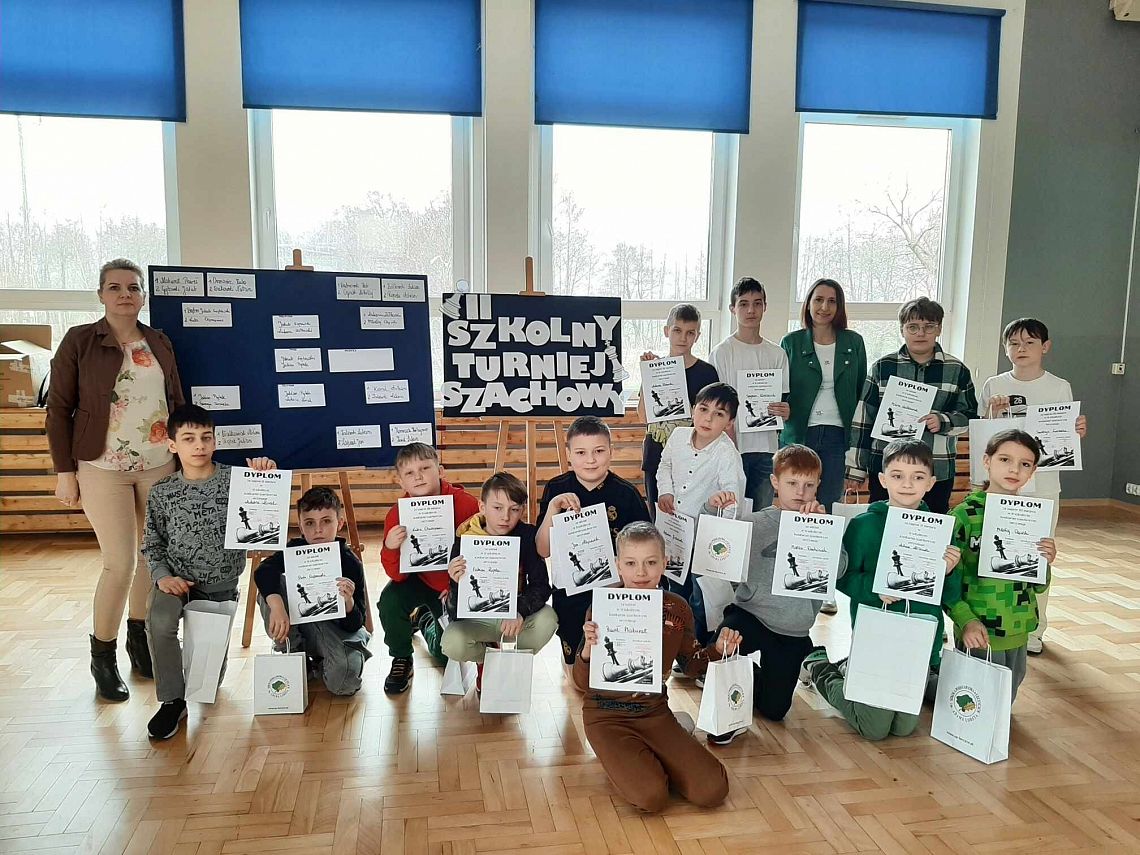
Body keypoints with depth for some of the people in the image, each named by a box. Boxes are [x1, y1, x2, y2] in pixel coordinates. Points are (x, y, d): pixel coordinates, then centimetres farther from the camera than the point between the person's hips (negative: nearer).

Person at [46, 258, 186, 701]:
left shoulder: (160, 343, 7)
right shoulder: (79, 340, -4)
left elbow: (176, 402, 13)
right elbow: (58, 409, -3)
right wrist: (64, 471, -6)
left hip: (159, 466, 4)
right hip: (103, 468, -4)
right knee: (120, 562, -7)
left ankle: (139, 637, 29)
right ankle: (102, 655, 14)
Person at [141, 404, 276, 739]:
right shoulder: (161, 493, -3)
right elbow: (153, 544, 4)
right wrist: (162, 576, -14)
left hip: (221, 585, 0)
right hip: (177, 580, 0)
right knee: (159, 621, -33)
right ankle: (173, 701, -14)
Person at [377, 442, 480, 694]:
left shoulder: (465, 503, -25)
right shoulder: (397, 514, -18)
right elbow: (397, 574, -19)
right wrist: (390, 548, -40)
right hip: (418, 578, 1)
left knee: (446, 655, 6)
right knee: (389, 602, -30)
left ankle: (428, 621, 42)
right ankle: (401, 660, -1)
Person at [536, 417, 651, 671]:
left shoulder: (626, 493, -11)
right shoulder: (556, 489, -7)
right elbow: (543, 550, -10)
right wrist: (552, 508, -23)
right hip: (569, 596, 2)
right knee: (574, 664, 21)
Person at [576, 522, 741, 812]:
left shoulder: (677, 609, -6)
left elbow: (690, 664, 12)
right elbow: (581, 682, -13)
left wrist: (717, 649, -9)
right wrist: (588, 649, -34)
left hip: (655, 712, 4)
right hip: (607, 716, -3)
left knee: (713, 791, -10)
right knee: (651, 797, -24)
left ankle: (649, 757, 16)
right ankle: (626, 759, 10)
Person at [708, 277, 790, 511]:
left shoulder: (776, 354, 10)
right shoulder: (722, 352, -2)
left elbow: (783, 399, 14)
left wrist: (784, 411, -10)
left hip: (766, 447, 4)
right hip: (732, 445, -4)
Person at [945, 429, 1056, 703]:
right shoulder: (966, 514, -14)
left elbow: (1038, 586, 9)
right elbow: (946, 579, -14)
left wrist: (1046, 563, -10)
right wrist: (966, 620, -24)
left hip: (1019, 633, 5)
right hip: (978, 634, -5)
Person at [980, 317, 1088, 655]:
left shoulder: (1060, 387, 3)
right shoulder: (994, 386, 2)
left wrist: (1079, 433, -15)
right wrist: (993, 414, -14)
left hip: (1043, 486, 0)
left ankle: (1034, 629, 21)